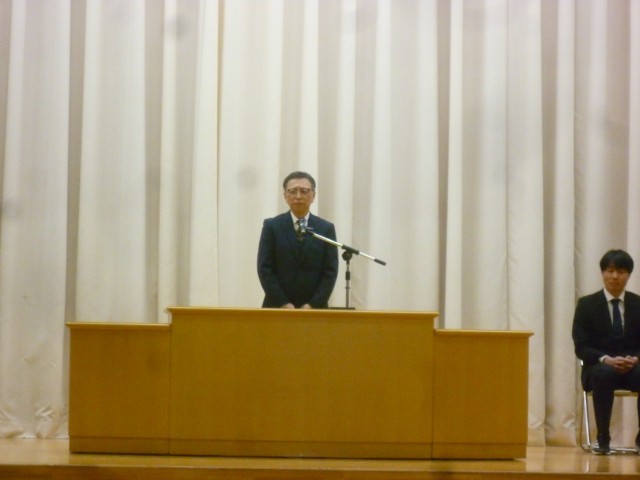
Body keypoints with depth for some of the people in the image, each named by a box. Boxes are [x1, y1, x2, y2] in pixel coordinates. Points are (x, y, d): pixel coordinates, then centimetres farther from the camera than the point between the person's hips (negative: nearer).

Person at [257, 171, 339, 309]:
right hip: (277, 308, -1)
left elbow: (330, 271, 1)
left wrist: (313, 305, -10)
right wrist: (283, 304, -11)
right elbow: (264, 269, -2)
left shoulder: (326, 229, 6)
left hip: (314, 310, 1)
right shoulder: (272, 226, 3)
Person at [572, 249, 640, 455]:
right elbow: (581, 347, -3)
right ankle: (603, 439, -28)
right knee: (604, 375, -39)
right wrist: (606, 360, -21)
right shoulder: (586, 304, 4)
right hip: (600, 367, -1)